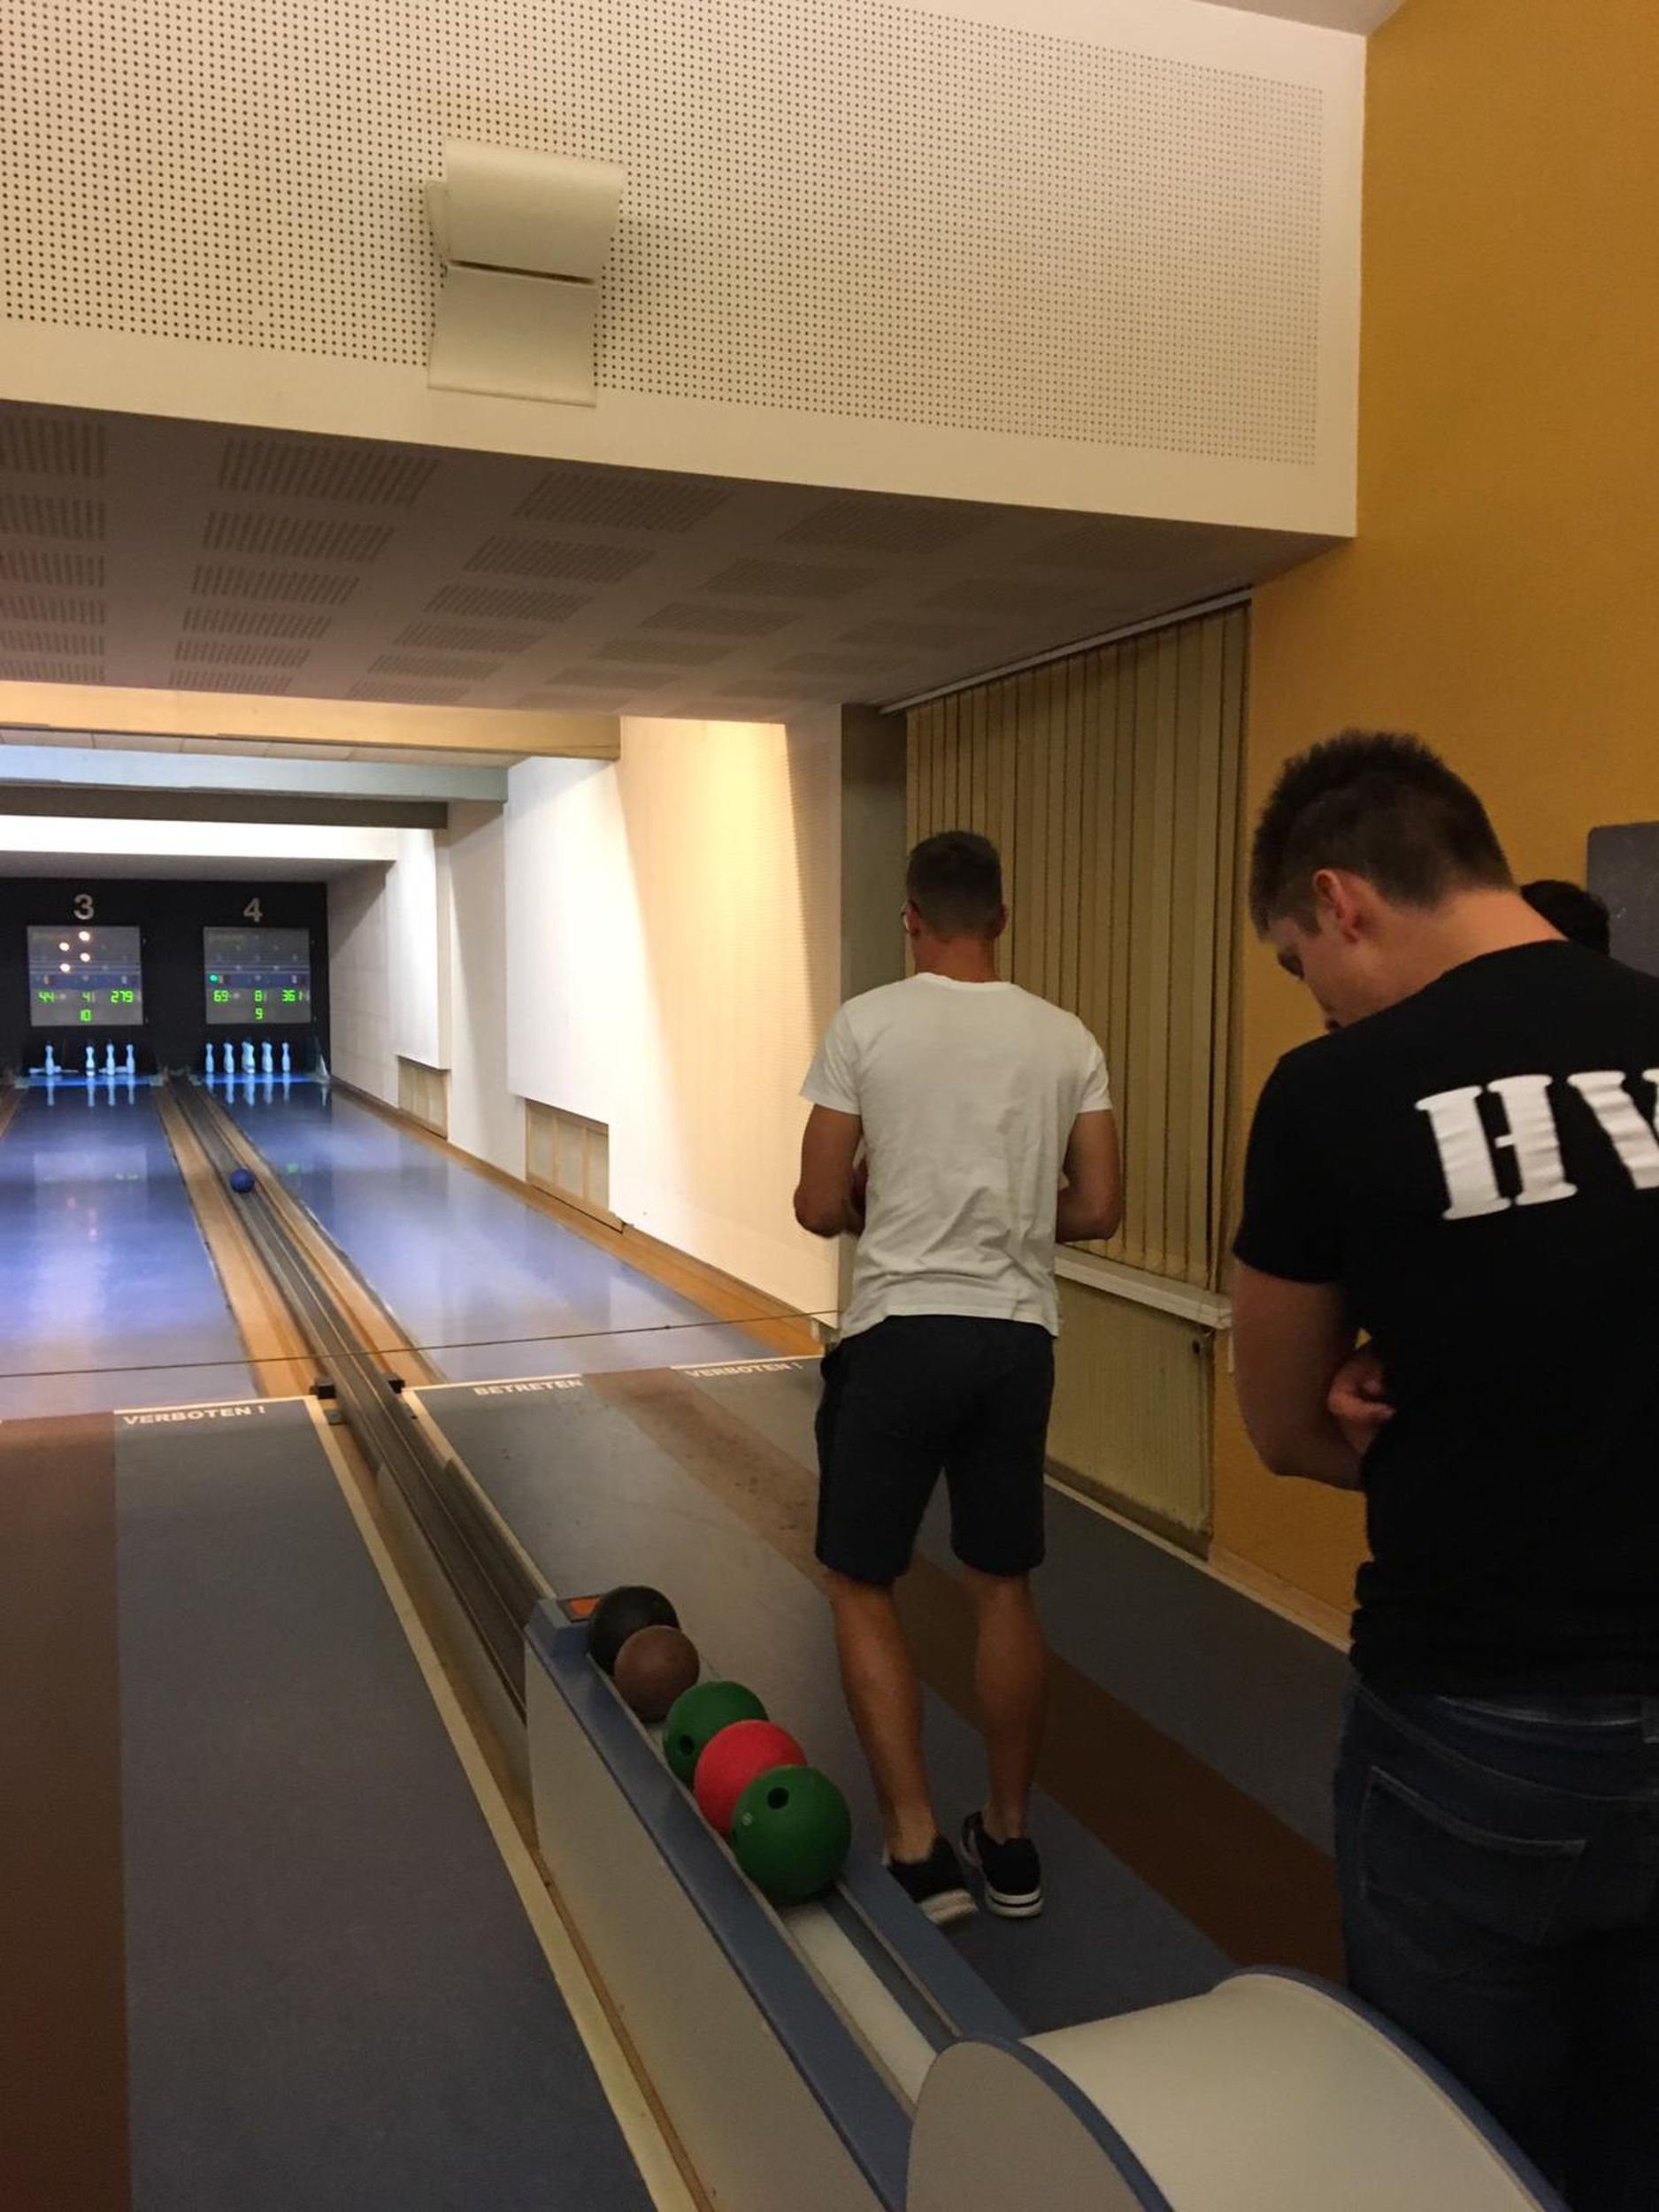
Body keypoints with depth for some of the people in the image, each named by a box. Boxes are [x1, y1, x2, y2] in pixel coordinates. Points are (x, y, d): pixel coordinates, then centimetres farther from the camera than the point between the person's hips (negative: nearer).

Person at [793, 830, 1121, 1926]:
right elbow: (1098, 1211, 2)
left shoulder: (867, 1024, -7)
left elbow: (820, 1208, -6)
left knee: (863, 1587, 11)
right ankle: (1010, 1840, 28)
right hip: (1018, 1339, 4)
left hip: (901, 1334, -3)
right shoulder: (1067, 1040, 2)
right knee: (1005, 1585, 17)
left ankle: (918, 1853, 11)